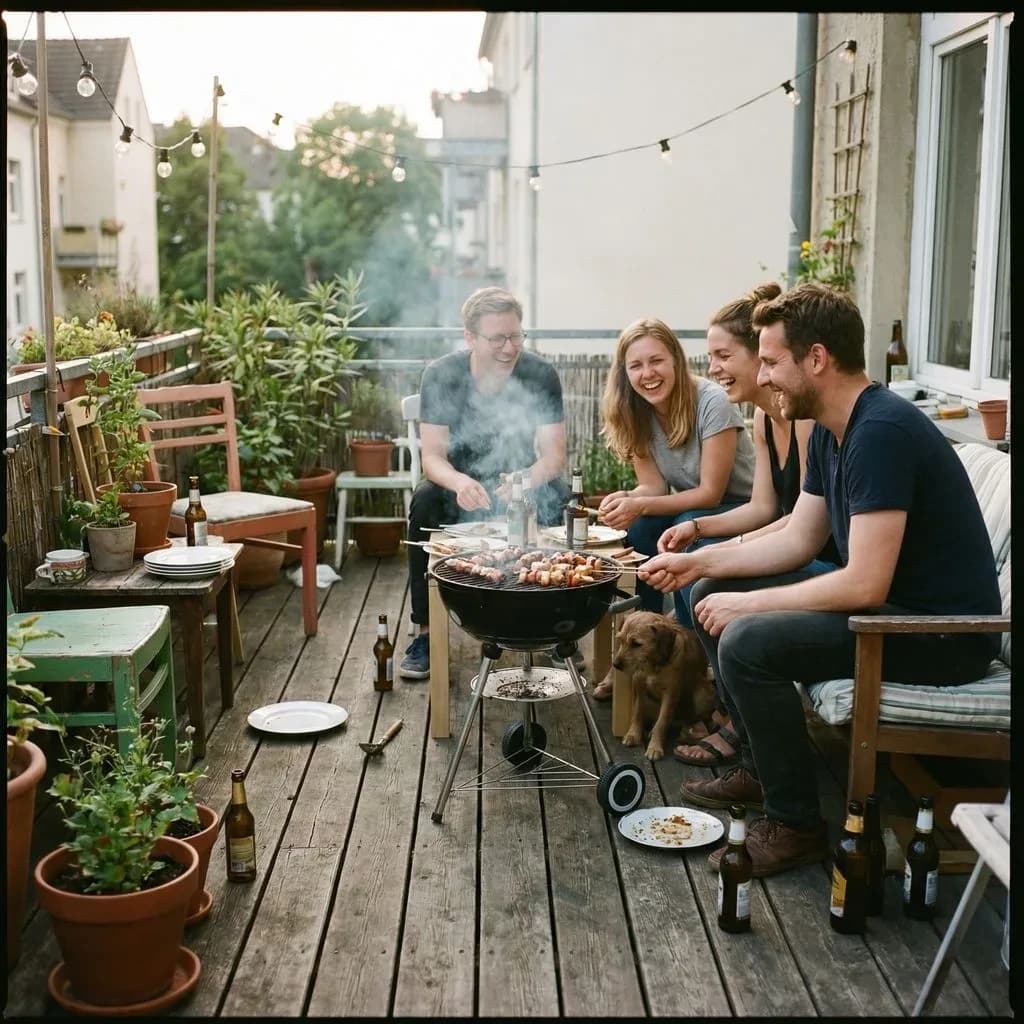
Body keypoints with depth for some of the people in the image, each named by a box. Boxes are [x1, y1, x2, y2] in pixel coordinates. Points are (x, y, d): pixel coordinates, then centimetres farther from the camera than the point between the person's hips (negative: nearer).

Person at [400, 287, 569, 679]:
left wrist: (527, 480, -40)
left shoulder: (541, 375, -15)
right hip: (461, 480, 0)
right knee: (424, 502, -31)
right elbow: (432, 456, -18)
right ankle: (426, 631, -23)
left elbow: (554, 455, -16)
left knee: (558, 500, -31)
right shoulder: (440, 375, -16)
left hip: (525, 477, 0)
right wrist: (459, 483, -43)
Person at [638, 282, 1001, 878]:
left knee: (746, 643, -26)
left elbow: (864, 586, -28)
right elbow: (799, 539, 14)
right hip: (888, 604, 10)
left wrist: (747, 603, -18)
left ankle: (795, 827, -9)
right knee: (713, 596, 11)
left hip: (943, 633, -10)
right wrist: (700, 563, 5)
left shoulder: (882, 432, -25)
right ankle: (760, 767, 20)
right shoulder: (831, 431, 7)